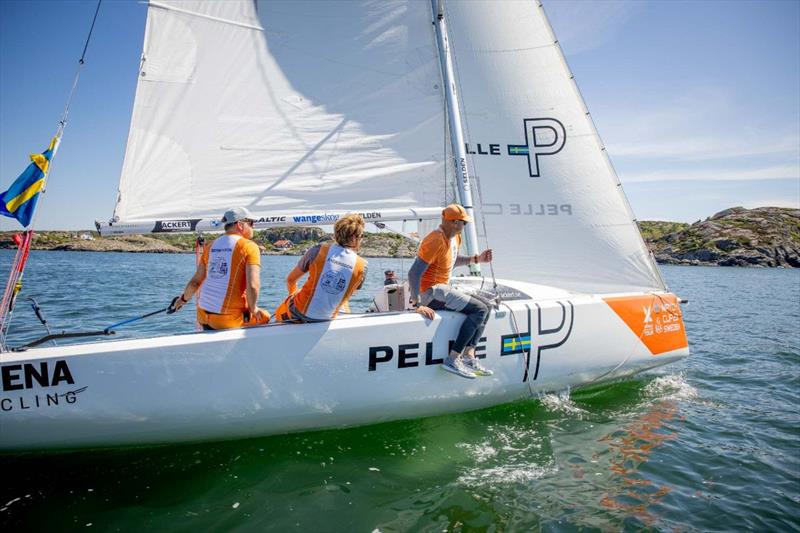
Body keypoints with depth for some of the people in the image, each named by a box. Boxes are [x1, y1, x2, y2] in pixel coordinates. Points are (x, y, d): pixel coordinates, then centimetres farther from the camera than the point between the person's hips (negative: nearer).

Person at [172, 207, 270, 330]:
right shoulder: (249, 247, -8)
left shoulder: (211, 246, 10)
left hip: (203, 316, 7)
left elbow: (195, 281, 13)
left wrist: (183, 299, 31)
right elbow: (253, 285, -20)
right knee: (264, 317, 17)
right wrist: (253, 309, -4)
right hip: (229, 320, -6)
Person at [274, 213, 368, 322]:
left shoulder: (319, 250, -13)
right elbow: (348, 294, 5)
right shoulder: (362, 266, -12)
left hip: (300, 312, -1)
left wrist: (293, 294, 21)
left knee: (279, 314, 32)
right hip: (328, 317, 2)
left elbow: (291, 280, -2)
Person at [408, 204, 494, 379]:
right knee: (480, 309, -16)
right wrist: (417, 304, -29)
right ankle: (453, 359, -17)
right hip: (430, 291, -10)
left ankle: (468, 356, -3)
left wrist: (476, 259, 16)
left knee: (484, 309, 7)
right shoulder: (436, 241, -21)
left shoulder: (455, 237, 10)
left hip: (440, 289, 10)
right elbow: (414, 273, -26)